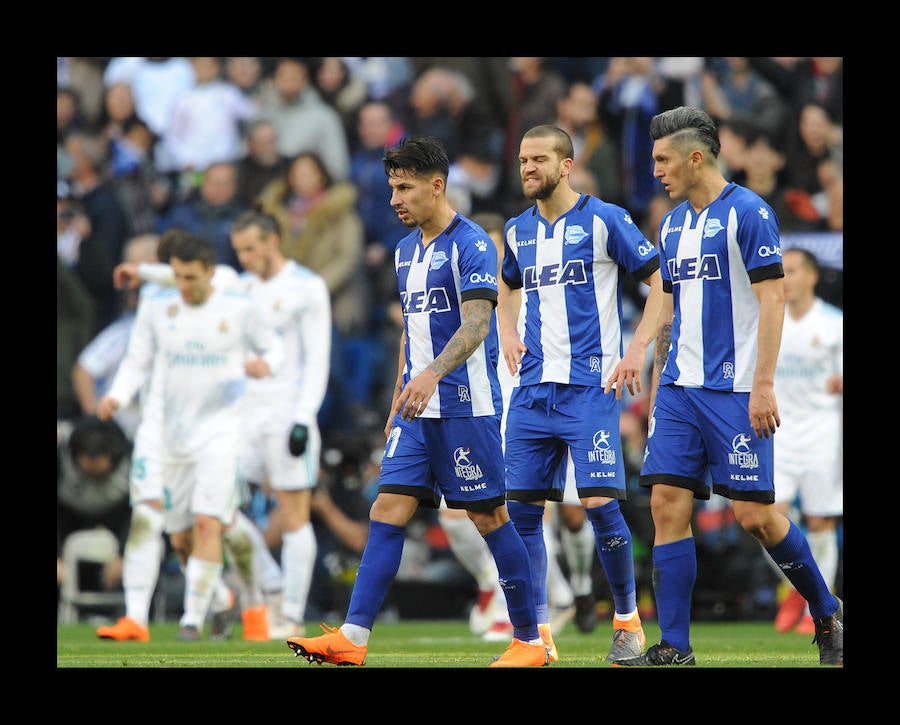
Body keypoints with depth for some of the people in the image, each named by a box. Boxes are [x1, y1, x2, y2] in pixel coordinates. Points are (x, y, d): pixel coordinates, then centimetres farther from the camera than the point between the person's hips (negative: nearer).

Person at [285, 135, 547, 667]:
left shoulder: (471, 244, -11)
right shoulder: (407, 249, 16)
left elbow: (476, 325, -22)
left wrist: (433, 374, -36)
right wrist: (399, 403, 22)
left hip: (467, 405, -8)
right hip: (419, 408, 8)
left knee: (489, 517, -2)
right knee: (388, 511, -2)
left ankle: (530, 641, 7)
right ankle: (353, 637, -7)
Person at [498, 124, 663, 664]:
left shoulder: (604, 220, -4)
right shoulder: (518, 230, 12)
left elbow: (661, 280, -1)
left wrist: (638, 349, -8)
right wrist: (508, 333, 13)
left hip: (590, 386, -5)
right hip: (532, 390, 6)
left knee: (599, 502, -12)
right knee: (522, 507, 1)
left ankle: (628, 619, 5)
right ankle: (537, 632, 9)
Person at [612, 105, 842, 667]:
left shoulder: (747, 212, -8)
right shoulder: (673, 225, 15)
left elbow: (771, 300, -12)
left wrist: (763, 384, -18)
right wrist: (657, 380, 19)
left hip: (736, 390, -7)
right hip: (680, 389, 7)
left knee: (755, 514, -7)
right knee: (668, 505, -3)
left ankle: (828, 614, 14)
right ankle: (674, 648, 0)